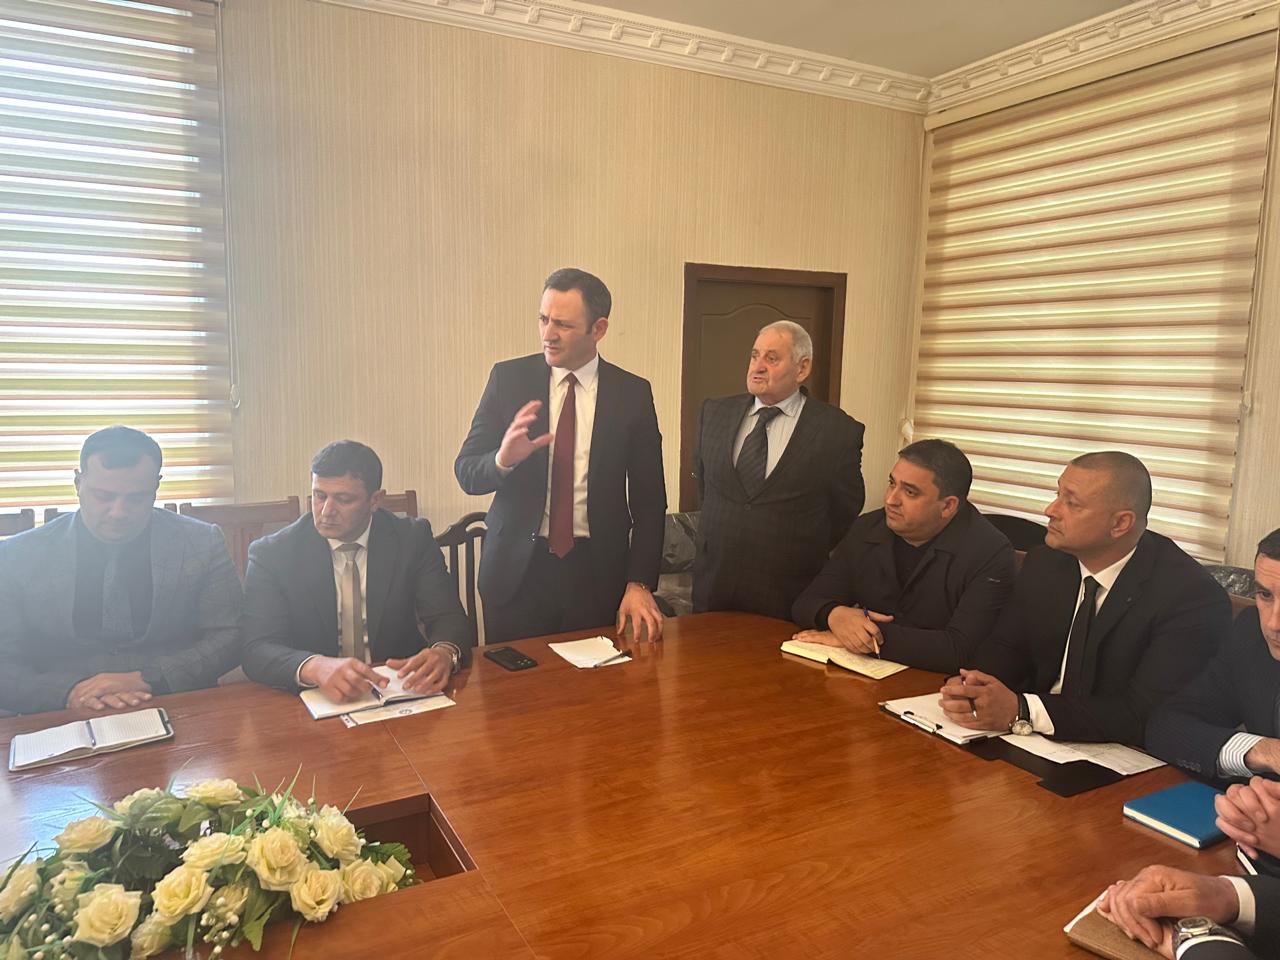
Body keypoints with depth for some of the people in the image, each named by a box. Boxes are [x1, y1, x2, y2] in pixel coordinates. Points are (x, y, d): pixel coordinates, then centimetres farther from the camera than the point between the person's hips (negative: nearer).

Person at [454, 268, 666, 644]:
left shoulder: (633, 393, -2)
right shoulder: (509, 378, -2)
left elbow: (649, 500, 0)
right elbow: (466, 472, -2)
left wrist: (639, 584, -7)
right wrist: (503, 460, -24)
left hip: (597, 571, 0)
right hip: (517, 568, 0)